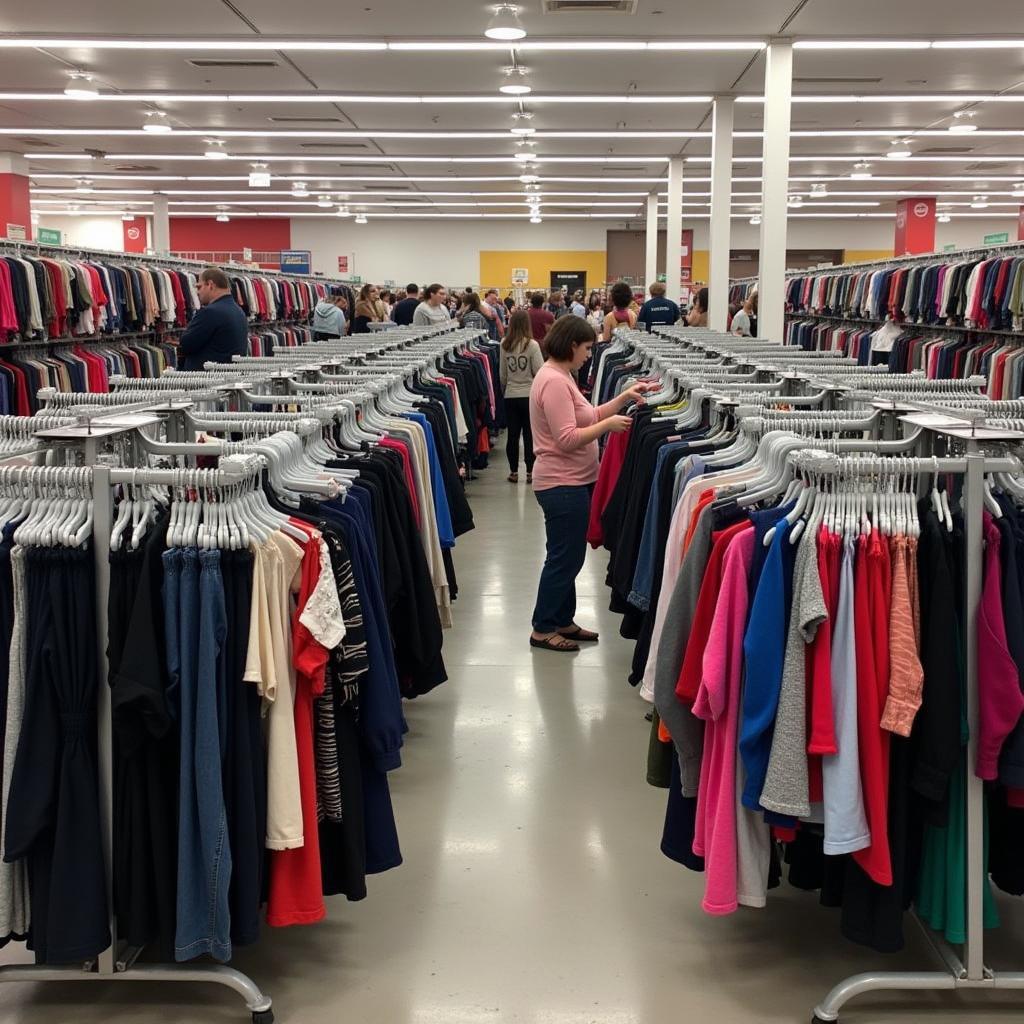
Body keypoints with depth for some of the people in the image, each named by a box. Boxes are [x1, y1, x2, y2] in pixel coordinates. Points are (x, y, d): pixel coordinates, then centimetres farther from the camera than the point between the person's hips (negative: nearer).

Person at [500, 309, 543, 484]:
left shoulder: (504, 345, -2)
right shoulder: (532, 345, -11)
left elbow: (502, 373, 5)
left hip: (510, 396, 2)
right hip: (529, 395, -2)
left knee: (512, 435, 8)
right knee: (529, 435, 5)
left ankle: (514, 472, 14)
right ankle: (530, 472, 8)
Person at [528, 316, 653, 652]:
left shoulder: (560, 376, 13)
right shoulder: (554, 381, -20)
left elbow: (587, 417, 14)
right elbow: (568, 438, -24)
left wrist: (624, 397, 9)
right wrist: (609, 425, -17)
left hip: (570, 483, 11)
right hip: (563, 484, -11)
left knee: (568, 557, 18)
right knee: (563, 558, -1)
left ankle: (563, 621, 28)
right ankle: (543, 629, 9)